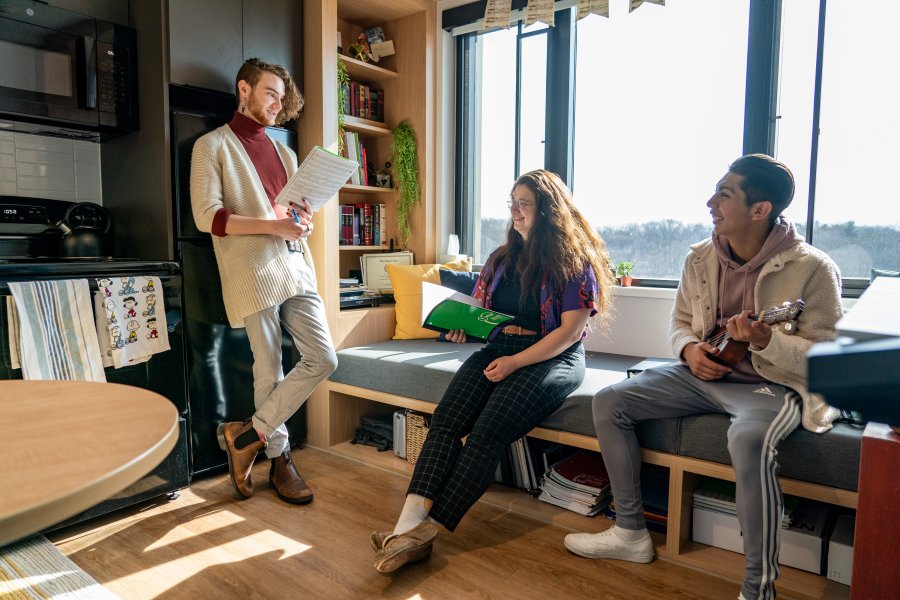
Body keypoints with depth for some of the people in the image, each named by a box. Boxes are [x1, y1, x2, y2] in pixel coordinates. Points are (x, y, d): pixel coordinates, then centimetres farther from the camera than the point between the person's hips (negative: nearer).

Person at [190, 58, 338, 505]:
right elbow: (207, 216, -7)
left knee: (323, 358, -2)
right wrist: (273, 225, -16)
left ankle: (249, 434, 13)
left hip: (295, 268, 6)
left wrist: (303, 221, 1)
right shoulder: (213, 145, 4)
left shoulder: (284, 152, 24)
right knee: (270, 371, 0)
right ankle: (279, 458, 20)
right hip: (253, 272, -6)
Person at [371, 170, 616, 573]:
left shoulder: (575, 261, -1)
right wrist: (462, 328, -1)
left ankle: (426, 532, -26)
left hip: (553, 358, -5)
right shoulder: (502, 258, 19)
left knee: (489, 430, -28)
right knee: (446, 419, -22)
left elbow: (570, 330, -9)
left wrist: (515, 362, -17)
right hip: (498, 348, 6)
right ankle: (409, 522, -31)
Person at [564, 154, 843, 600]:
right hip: (704, 374, 6)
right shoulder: (700, 258, 2)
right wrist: (690, 348, -10)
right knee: (609, 402, -6)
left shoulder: (812, 268, -13)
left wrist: (765, 341, -30)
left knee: (750, 439, -40)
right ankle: (631, 533, 5)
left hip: (772, 383, -6)